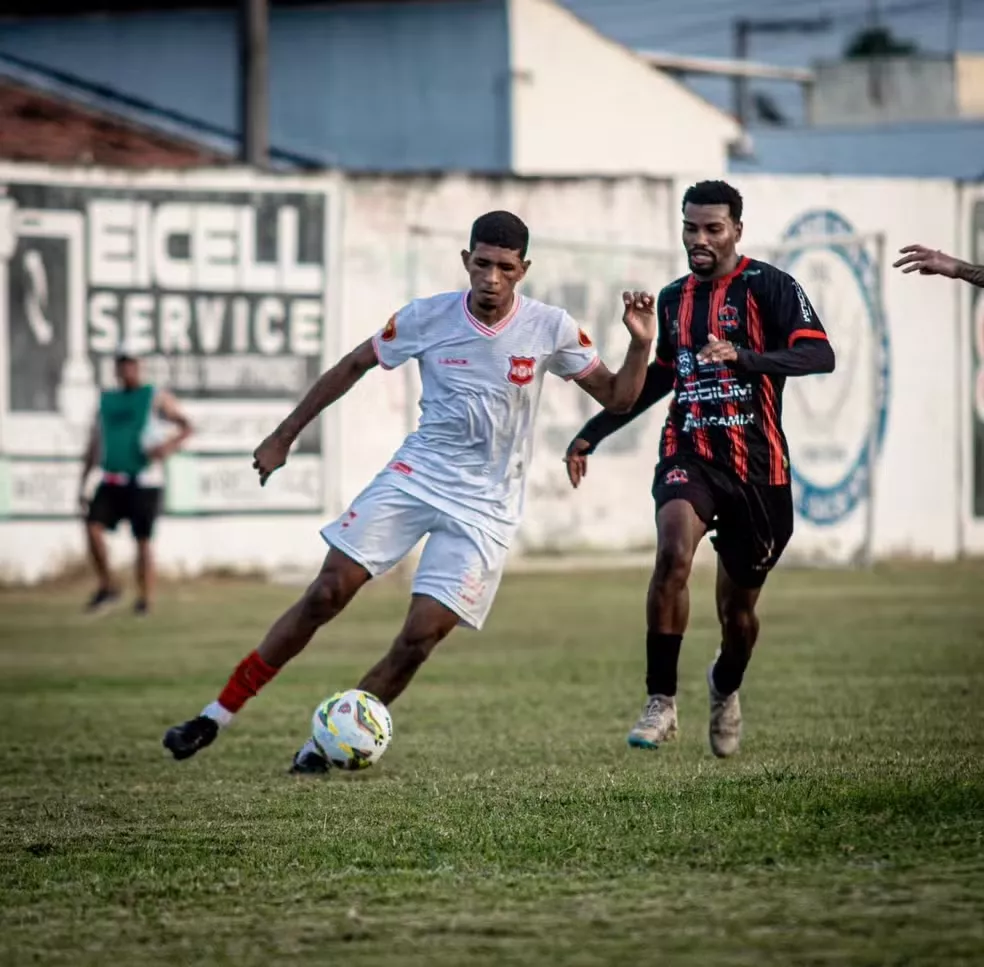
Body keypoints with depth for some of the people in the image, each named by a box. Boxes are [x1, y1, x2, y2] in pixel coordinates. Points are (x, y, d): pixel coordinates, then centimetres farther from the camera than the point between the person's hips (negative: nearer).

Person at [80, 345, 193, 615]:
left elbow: (186, 427, 1)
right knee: (93, 526, -16)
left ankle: (145, 598, 7)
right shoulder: (107, 401, 15)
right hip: (112, 480, 3)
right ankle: (107, 587, -3)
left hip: (145, 481, -3)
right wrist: (83, 484, 13)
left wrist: (169, 446, -20)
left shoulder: (156, 398, 4)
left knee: (143, 539, -3)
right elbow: (94, 446, 18)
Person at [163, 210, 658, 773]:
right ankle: (217, 716, 0)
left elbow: (617, 398, 1)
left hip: (486, 505, -1)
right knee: (326, 595, -8)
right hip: (416, 474, 1)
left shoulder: (551, 330, -8)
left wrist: (641, 344, -18)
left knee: (421, 636, -12)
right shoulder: (428, 318, -6)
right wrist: (285, 436, 10)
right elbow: (354, 366, 8)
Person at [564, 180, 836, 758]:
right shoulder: (674, 299, 11)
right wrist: (594, 433, 25)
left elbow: (820, 355, -20)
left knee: (739, 607, 9)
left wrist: (742, 356, -34)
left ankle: (726, 689, 44)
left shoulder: (767, 287, -7)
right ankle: (662, 704, -23)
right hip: (689, 456, 3)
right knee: (673, 553, -28)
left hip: (757, 467, -3)